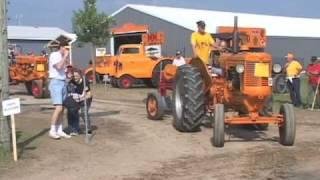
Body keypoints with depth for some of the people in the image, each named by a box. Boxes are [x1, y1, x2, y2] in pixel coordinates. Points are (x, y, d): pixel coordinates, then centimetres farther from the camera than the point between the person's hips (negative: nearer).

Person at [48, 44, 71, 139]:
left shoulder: (62, 57, 16)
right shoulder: (54, 55, -8)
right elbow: (59, 67, -23)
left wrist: (67, 58, 7)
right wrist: (65, 56, -14)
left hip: (63, 83, 8)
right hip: (56, 83, -8)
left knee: (62, 109, 6)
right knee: (58, 108, -16)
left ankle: (59, 131, 11)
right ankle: (52, 131, -9)